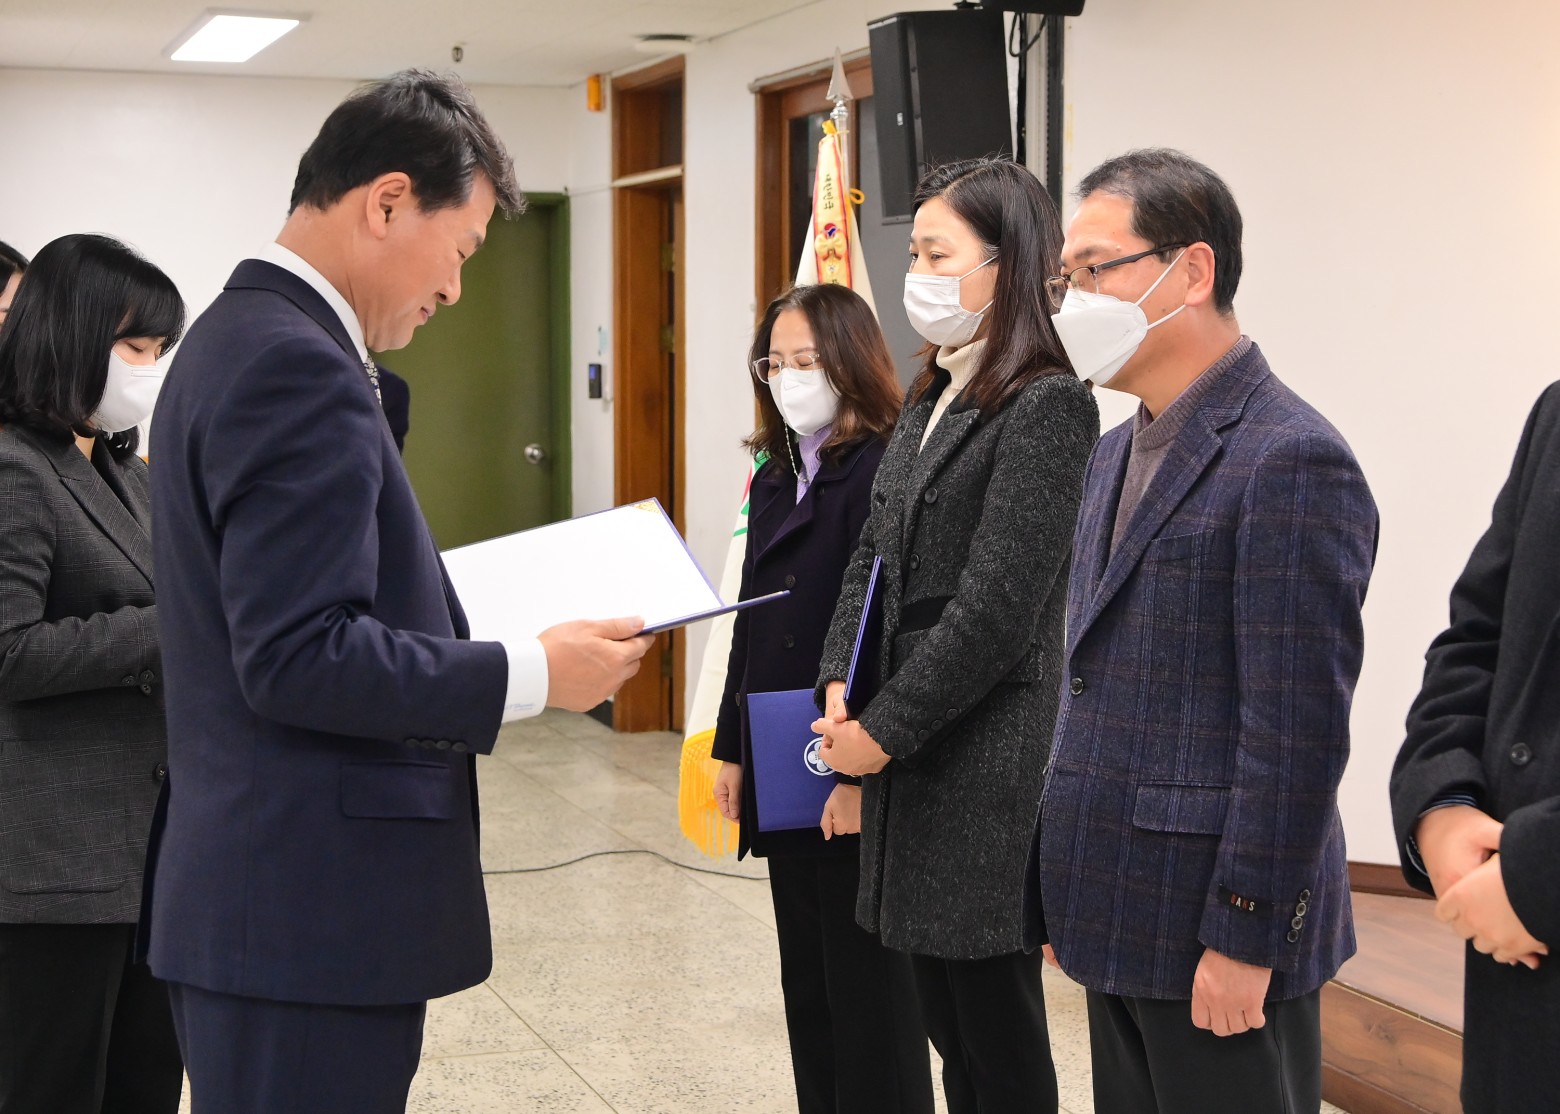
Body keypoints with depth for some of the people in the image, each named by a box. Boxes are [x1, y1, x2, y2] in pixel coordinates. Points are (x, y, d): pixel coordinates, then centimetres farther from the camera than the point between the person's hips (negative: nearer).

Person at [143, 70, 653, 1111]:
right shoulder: (298, 368, -18)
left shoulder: (242, 337, 14)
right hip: (310, 911, -10)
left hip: (267, 896, 10)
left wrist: (438, 612, 17)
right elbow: (297, 657, -23)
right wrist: (531, 674, -16)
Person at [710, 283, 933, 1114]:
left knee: (870, 997, 1)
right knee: (808, 985, 15)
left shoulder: (882, 475, -14)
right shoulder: (775, 478, 12)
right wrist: (731, 749, 13)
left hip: (857, 783, -8)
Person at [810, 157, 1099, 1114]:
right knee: (948, 1024, 14)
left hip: (987, 772, -8)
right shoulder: (930, 404, 14)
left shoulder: (1048, 406, -13)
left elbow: (996, 612, -18)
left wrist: (881, 729, -13)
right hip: (909, 761, 8)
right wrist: (840, 687, 1)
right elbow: (876, 556, 16)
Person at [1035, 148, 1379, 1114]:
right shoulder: (1118, 454, 14)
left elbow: (1299, 734, -19)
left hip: (1219, 936, -8)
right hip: (1124, 918, 9)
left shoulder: (1291, 462, -16)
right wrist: (1072, 891, 16)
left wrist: (1244, 938, -19)